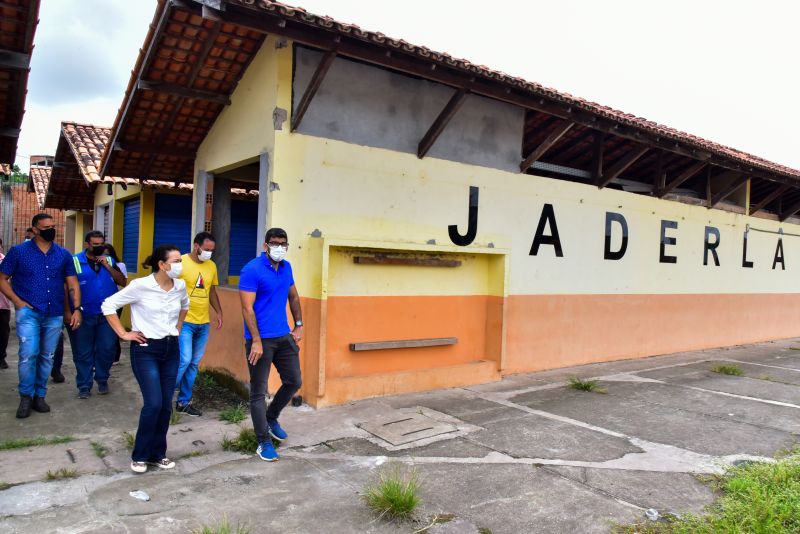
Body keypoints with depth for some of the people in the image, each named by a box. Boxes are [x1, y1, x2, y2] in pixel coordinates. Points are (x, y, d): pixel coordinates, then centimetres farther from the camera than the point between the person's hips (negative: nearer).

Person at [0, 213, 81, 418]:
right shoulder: (18, 251, 0)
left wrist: (76, 309, -4)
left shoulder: (64, 254, 6)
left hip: (55, 315, 3)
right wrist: (18, 301, -9)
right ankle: (26, 396, 8)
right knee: (28, 354, -11)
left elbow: (72, 283, 6)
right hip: (29, 312, -3)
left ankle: (39, 395, 23)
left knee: (47, 357, 9)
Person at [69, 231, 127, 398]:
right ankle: (84, 386, 18)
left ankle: (102, 380, 25)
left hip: (107, 315, 3)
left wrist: (107, 266, -9)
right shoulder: (75, 261, -4)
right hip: (83, 315, -3)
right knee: (83, 352, 7)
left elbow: (123, 282, 1)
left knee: (107, 350, 6)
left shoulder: (109, 261, 8)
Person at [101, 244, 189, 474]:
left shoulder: (180, 286, 0)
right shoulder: (140, 285, -15)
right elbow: (108, 305, -9)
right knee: (153, 404, -11)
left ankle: (157, 454, 21)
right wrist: (123, 334, -9)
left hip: (171, 349, 5)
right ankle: (140, 455, 9)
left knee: (166, 405, 6)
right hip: (146, 350, -5)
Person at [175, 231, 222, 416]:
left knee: (194, 363, 10)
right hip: (184, 321, -6)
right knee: (184, 360, -12)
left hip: (203, 323, 6)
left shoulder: (211, 266, 9)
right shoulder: (181, 262, -10)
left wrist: (219, 312, 10)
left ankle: (184, 402, 22)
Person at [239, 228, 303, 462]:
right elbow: (247, 308, -17)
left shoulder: (286, 267, 7)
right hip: (261, 339, -7)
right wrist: (256, 341, -21)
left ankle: (271, 418, 37)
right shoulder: (252, 270, -14)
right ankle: (264, 442, 15)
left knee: (294, 382, 13)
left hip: (284, 336, 7)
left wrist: (299, 325, 17)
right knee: (259, 392, 3)